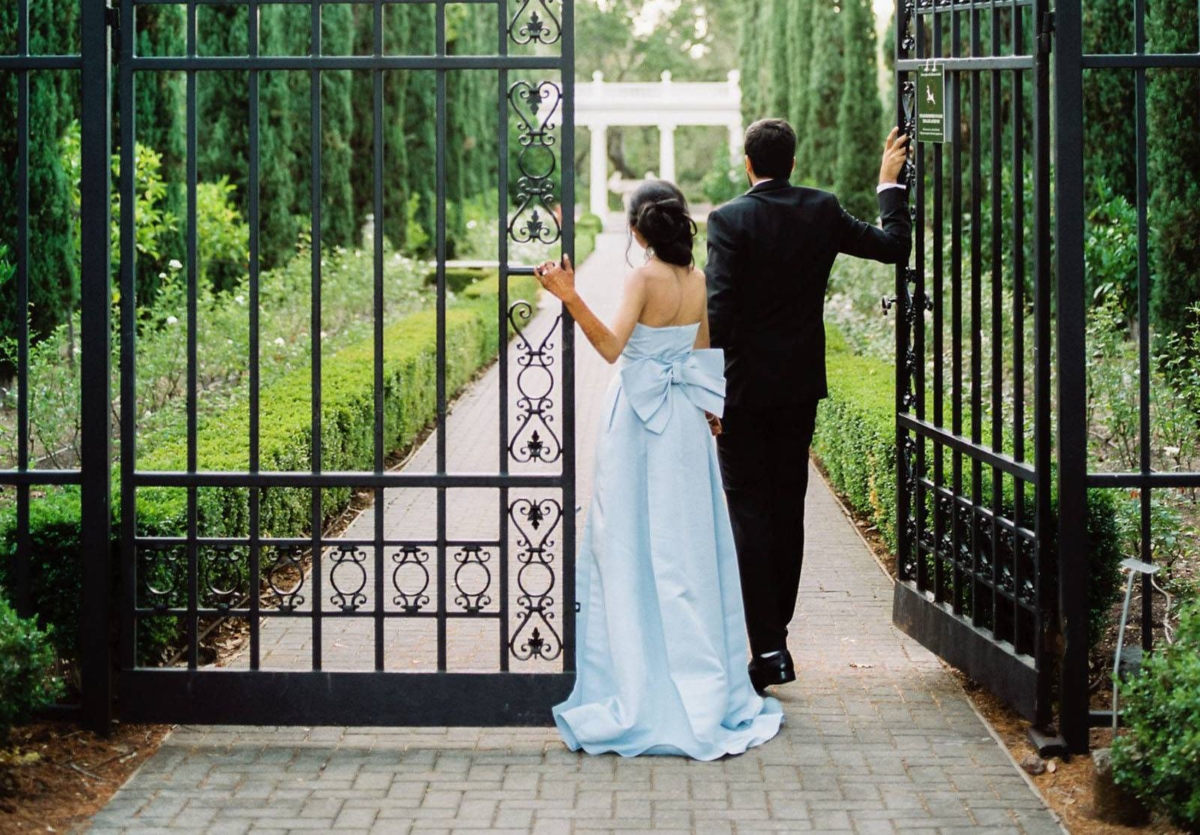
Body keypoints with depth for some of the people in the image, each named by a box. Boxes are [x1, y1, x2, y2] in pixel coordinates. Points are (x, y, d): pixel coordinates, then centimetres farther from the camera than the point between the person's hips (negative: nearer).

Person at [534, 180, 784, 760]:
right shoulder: (700, 281, 4)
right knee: (688, 548, 11)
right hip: (687, 426, 6)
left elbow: (611, 346, -25)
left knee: (633, 548, 0)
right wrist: (712, 410, 26)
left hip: (640, 423, -6)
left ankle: (641, 685, 0)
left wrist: (570, 298, -32)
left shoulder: (645, 279, -14)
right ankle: (700, 680, 16)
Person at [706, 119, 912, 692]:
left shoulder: (729, 220, -12)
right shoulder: (822, 211, 0)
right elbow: (894, 246, 10)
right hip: (800, 386, 5)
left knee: (748, 512, -2)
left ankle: (767, 649, -8)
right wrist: (890, 184, 22)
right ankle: (776, 635, 21)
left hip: (743, 387, -5)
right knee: (788, 510, 13)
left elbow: (718, 307, -17)